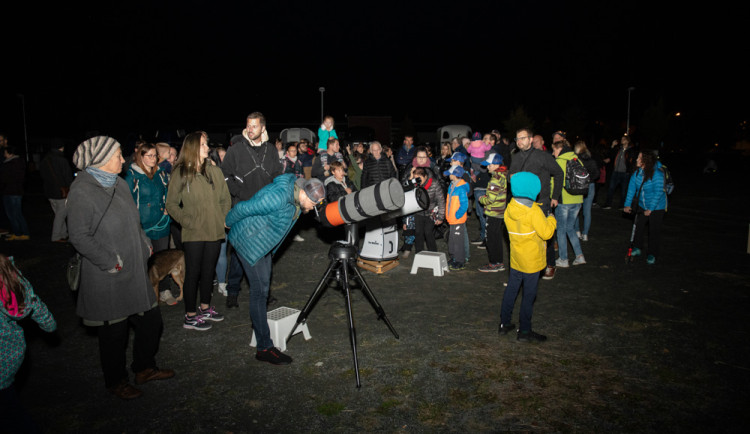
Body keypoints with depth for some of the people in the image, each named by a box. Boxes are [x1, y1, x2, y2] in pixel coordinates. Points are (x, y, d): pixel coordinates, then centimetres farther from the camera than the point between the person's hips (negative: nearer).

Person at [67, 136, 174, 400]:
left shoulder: (119, 184, 7)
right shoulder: (82, 192, -17)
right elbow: (79, 237, -18)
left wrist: (145, 244, 7)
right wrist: (111, 262, -18)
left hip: (135, 272, 8)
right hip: (108, 279, -8)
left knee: (151, 321, 15)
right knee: (114, 332, 9)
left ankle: (144, 368, 36)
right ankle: (115, 381, 30)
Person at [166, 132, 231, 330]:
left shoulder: (214, 171, 6)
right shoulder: (180, 174, -4)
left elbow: (226, 198, 12)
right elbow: (171, 204, -2)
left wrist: (222, 219, 1)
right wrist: (188, 222, -12)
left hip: (214, 231, 4)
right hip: (194, 233, -4)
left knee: (209, 271, 15)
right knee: (193, 273, 2)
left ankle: (205, 308, 31)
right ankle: (190, 316, 13)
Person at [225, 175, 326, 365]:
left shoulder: (296, 199, -3)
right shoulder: (278, 197, -33)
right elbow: (243, 208, -24)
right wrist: (229, 223, -7)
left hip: (263, 242, 9)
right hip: (249, 241, -9)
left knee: (264, 284, 20)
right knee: (259, 290, -10)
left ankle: (259, 322, 42)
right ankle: (264, 348, -6)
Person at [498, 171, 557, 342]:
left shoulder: (509, 208, -1)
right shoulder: (533, 211, -21)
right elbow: (546, 233, -19)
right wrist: (551, 220, -1)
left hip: (516, 258, 7)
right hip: (531, 260, -6)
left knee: (511, 289, 17)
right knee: (529, 294, 4)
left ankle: (504, 323, 27)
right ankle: (524, 331, 13)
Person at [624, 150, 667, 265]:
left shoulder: (657, 174, -25)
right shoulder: (637, 172, -8)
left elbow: (658, 192, -23)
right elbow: (631, 188, -1)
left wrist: (650, 209, -23)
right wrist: (628, 204, -3)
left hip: (657, 207, -5)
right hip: (642, 206, 5)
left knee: (654, 230, 2)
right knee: (639, 226, 6)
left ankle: (652, 255, 14)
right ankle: (637, 248, 26)